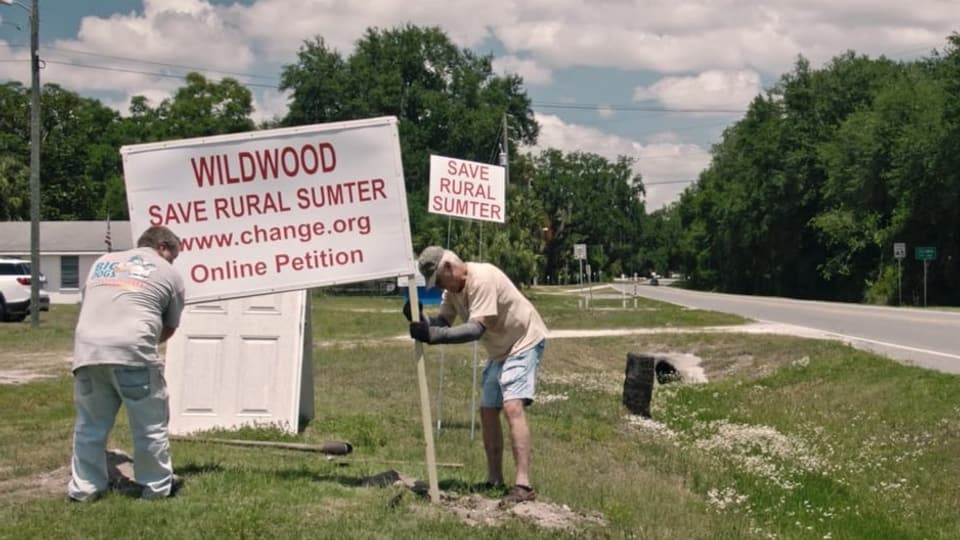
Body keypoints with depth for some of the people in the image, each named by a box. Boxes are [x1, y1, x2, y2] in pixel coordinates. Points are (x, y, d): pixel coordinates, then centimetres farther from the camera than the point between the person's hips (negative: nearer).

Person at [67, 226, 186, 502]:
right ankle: (157, 488, 16)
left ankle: (83, 488, 20)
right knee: (150, 425, 9)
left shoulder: (103, 261, 27)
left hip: (87, 350, 4)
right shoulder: (169, 273, 14)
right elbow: (169, 327, 19)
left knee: (90, 425, 17)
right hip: (133, 352, -4)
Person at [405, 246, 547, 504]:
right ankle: (494, 480, 20)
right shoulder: (453, 287, 0)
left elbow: (477, 328, -37)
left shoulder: (482, 279, -29)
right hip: (500, 349, 10)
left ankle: (523, 485, -28)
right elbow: (443, 321, -3)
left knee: (512, 407, -23)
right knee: (487, 411, 9)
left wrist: (434, 334, -45)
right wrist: (420, 319, -23)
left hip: (525, 342, -10)